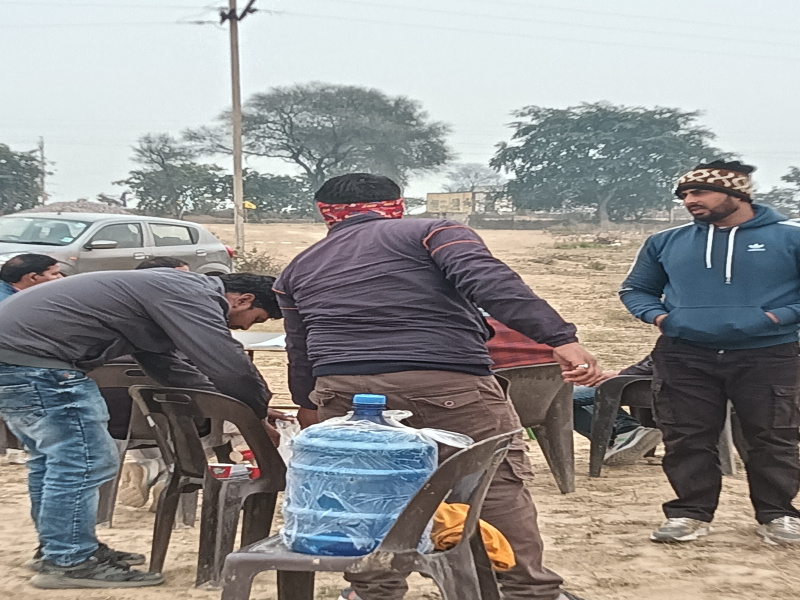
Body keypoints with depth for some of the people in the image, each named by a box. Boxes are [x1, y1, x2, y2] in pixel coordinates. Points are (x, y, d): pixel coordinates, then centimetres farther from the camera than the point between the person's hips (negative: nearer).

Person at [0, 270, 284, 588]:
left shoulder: (165, 292, 22)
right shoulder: (192, 295, -11)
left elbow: (165, 365, 27)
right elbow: (229, 364, -16)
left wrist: (244, 404, 23)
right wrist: (260, 414, 2)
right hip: (31, 356, -11)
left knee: (54, 458, 20)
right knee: (84, 460, -5)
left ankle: (55, 548, 31)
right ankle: (69, 562, 2)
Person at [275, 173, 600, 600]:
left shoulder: (298, 269, 24)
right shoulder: (430, 232, 8)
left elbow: (301, 356, 29)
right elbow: (490, 282, -9)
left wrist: (309, 409, 43)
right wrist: (560, 339, -16)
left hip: (345, 389, 4)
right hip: (447, 382, -3)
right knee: (497, 482, 7)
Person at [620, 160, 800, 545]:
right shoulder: (666, 242, 10)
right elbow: (635, 288, 20)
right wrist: (657, 315, 1)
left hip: (767, 355, -2)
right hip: (683, 356, 3)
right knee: (686, 440, 3)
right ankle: (690, 513, 15)